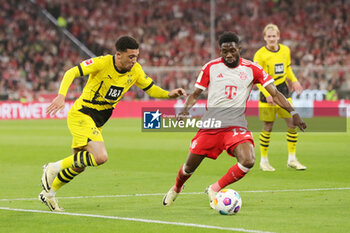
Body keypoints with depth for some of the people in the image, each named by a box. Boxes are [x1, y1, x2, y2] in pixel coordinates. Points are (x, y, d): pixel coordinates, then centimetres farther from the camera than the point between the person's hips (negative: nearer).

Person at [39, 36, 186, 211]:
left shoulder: (135, 70, -2)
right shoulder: (102, 63, -20)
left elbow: (150, 89, 10)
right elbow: (71, 73, -20)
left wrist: (169, 94, -9)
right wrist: (61, 96, -35)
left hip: (97, 122, 8)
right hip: (81, 115, -8)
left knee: (79, 165, 15)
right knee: (100, 157, -25)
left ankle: (49, 193, 36)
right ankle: (54, 168, -8)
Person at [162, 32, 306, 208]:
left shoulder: (251, 69, 4)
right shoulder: (211, 67, 5)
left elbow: (275, 93, 5)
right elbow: (195, 94, 12)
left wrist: (293, 113, -5)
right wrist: (185, 109, -9)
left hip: (236, 125, 0)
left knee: (248, 161, -25)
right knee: (190, 165, 6)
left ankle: (215, 190, -3)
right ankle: (176, 188, 42)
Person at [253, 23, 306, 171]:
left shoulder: (285, 50, 5)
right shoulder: (260, 55, -11)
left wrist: (294, 81, 3)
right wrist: (267, 94, -22)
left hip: (283, 92, 5)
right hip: (267, 94, -5)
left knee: (293, 124, -1)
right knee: (268, 127, -1)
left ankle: (292, 159, 9)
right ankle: (264, 161, 13)